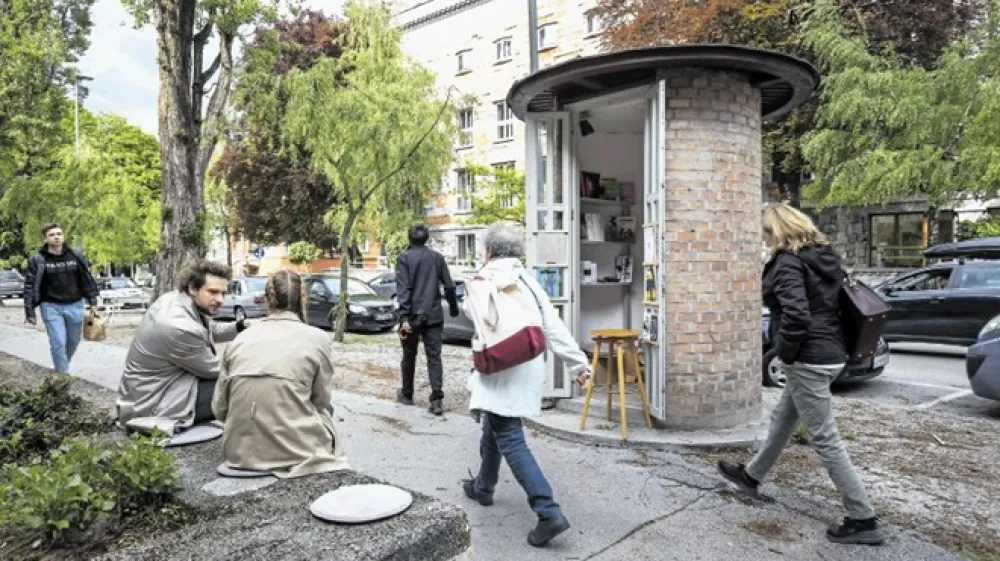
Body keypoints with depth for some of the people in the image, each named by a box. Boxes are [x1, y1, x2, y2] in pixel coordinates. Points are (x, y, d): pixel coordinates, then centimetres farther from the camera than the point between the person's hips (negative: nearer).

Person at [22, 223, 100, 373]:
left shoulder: (76, 256, 2)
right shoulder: (38, 260, -5)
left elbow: (87, 279, 7)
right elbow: (30, 287, -4)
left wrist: (93, 301, 4)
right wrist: (30, 311, -6)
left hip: (75, 306, 3)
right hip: (51, 307, -3)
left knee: (73, 341, 14)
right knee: (58, 343, -7)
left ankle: (61, 368, 37)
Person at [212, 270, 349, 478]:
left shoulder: (241, 339, 4)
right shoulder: (317, 338, -5)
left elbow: (219, 409, 7)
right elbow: (321, 400, 3)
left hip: (239, 450, 4)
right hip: (293, 450, -4)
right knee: (325, 412, 28)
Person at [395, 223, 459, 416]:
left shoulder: (404, 258, -5)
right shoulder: (437, 257, 5)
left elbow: (403, 289, -14)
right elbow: (449, 286, 7)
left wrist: (404, 316, -19)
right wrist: (453, 307, 22)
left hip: (413, 315, -2)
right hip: (434, 315, 2)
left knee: (409, 355, 14)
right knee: (434, 357, 2)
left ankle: (406, 394, 27)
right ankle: (437, 398, -9)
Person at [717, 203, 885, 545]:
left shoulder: (788, 262, -15)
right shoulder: (822, 256, 12)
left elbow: (796, 314, -28)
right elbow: (834, 302, 18)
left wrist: (786, 351, -12)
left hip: (808, 359, -10)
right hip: (830, 354, 10)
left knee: (825, 440, -2)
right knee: (782, 420, 23)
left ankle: (863, 520, 6)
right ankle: (751, 476, 40)